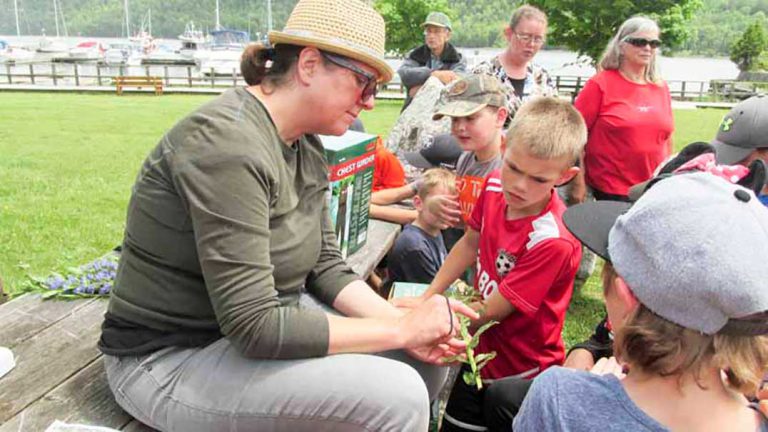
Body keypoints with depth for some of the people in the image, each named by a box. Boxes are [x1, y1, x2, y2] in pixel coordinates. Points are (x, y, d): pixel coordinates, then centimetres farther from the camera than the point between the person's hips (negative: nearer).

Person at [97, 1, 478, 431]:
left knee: (426, 361, 2)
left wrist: (402, 321, -13)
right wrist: (402, 329, -22)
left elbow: (326, 266, 3)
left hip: (260, 320, 8)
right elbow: (255, 326, -29)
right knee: (395, 396, -22)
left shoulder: (306, 145, 3)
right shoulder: (228, 145, -26)